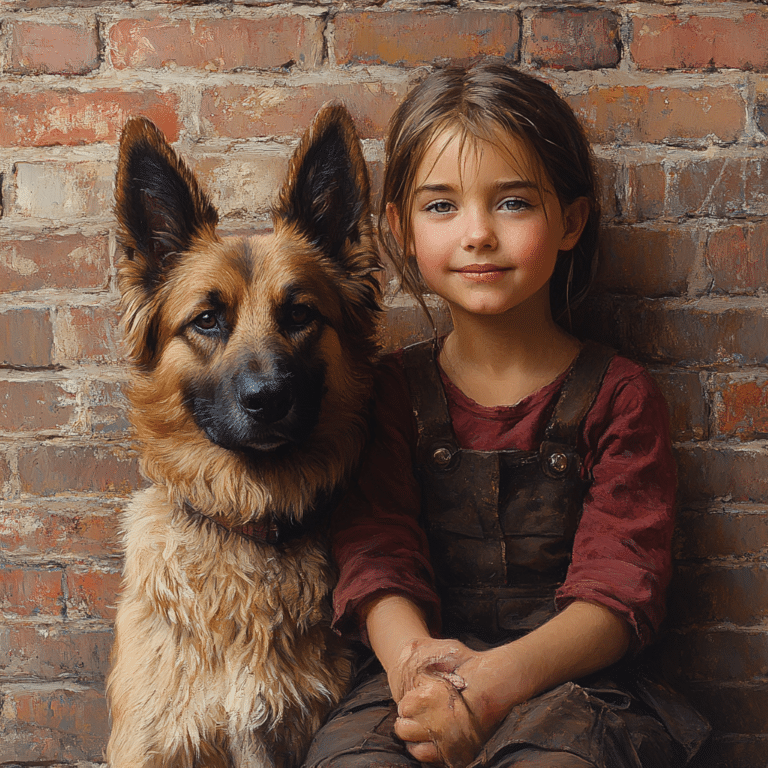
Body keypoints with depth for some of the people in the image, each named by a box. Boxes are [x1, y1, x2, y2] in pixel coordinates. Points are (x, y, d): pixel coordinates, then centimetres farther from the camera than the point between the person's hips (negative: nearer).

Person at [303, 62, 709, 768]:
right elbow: (376, 552, -2)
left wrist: (496, 679, -25)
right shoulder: (396, 388, 9)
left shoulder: (618, 395, 3)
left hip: (570, 677, -1)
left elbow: (620, 588, -7)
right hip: (419, 674, 2)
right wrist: (412, 656, -26)